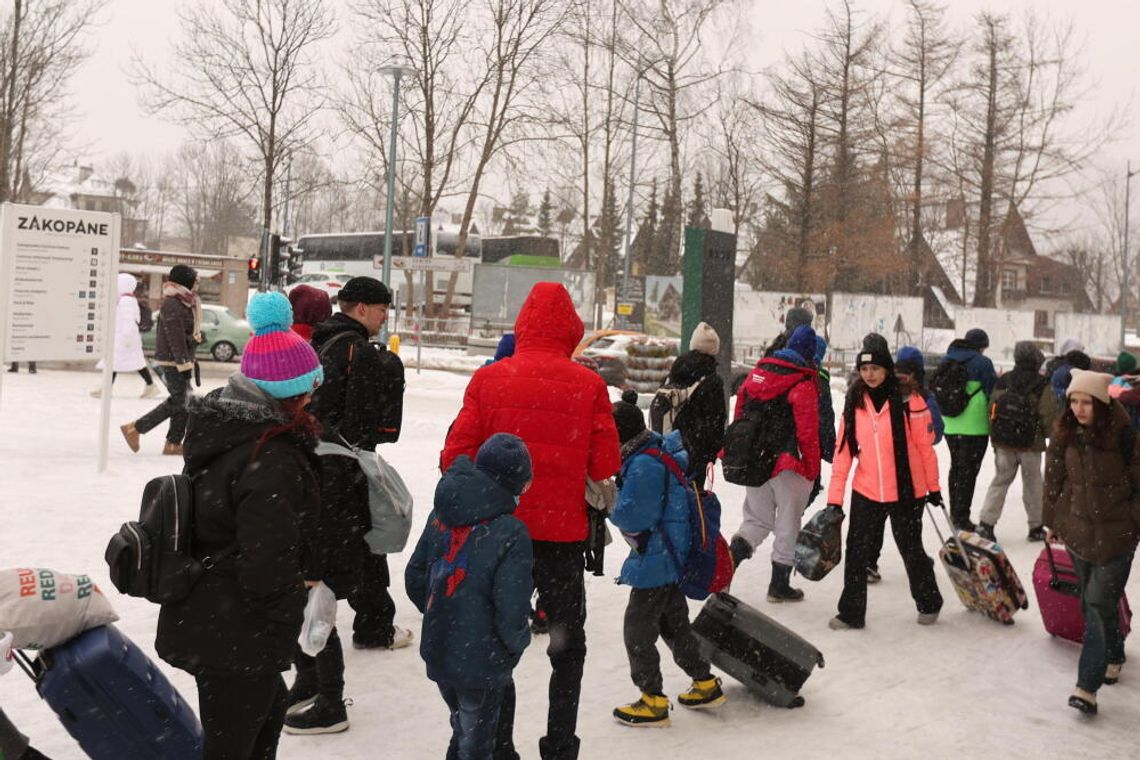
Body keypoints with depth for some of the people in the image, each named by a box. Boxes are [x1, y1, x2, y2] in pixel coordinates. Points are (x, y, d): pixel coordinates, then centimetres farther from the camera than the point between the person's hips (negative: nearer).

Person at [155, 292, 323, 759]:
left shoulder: (222, 429, 2)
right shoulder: (272, 462, -27)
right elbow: (268, 567, -28)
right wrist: (300, 593, -8)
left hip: (203, 619, 9)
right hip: (236, 637, -9)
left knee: (267, 708, 28)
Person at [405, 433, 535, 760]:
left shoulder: (441, 516, -3)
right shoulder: (511, 532, -22)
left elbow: (414, 577, 5)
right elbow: (511, 612, -23)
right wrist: (518, 642, -2)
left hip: (437, 653, 6)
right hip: (482, 665, -5)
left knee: (463, 731, 27)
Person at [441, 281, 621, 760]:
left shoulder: (488, 379, -7)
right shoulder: (589, 385, -8)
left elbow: (456, 457, -7)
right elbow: (605, 467, -6)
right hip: (565, 534, 0)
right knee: (568, 645, 18)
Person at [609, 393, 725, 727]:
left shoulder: (644, 465, -25)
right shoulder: (661, 450, 6)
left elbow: (631, 517, -25)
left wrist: (609, 505, -5)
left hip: (656, 561, -10)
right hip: (671, 557, 10)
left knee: (638, 630, 1)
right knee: (674, 623, 22)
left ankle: (653, 702, 11)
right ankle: (705, 683, 33)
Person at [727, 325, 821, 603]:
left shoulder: (758, 372, 7)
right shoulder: (804, 384, -12)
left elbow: (739, 413, 10)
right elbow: (808, 432, -14)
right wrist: (812, 470, -5)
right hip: (788, 465, -6)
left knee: (757, 519, 16)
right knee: (788, 524, 10)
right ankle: (779, 585, 17)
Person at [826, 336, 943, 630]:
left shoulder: (909, 402, -13)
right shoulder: (854, 404, -1)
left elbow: (925, 447, -5)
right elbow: (843, 452, -2)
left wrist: (933, 487, 2)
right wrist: (835, 498, -4)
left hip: (906, 492, -3)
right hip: (866, 493, 3)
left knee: (911, 550, 13)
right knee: (857, 553, 4)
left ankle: (929, 603, 36)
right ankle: (851, 612, 17)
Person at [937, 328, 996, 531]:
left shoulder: (948, 359, 9)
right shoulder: (982, 362, -10)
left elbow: (937, 389, 16)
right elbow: (993, 392, -8)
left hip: (951, 425, 6)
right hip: (975, 426, -6)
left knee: (956, 467, 17)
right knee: (968, 471, 0)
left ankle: (954, 513, 26)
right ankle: (962, 518, 2)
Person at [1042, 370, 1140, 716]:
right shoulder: (1065, 432, -2)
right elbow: (1054, 478, 8)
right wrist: (1051, 521, 13)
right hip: (1078, 528, 4)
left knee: (1100, 603, -8)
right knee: (1089, 603, 14)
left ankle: (1088, 685, -6)